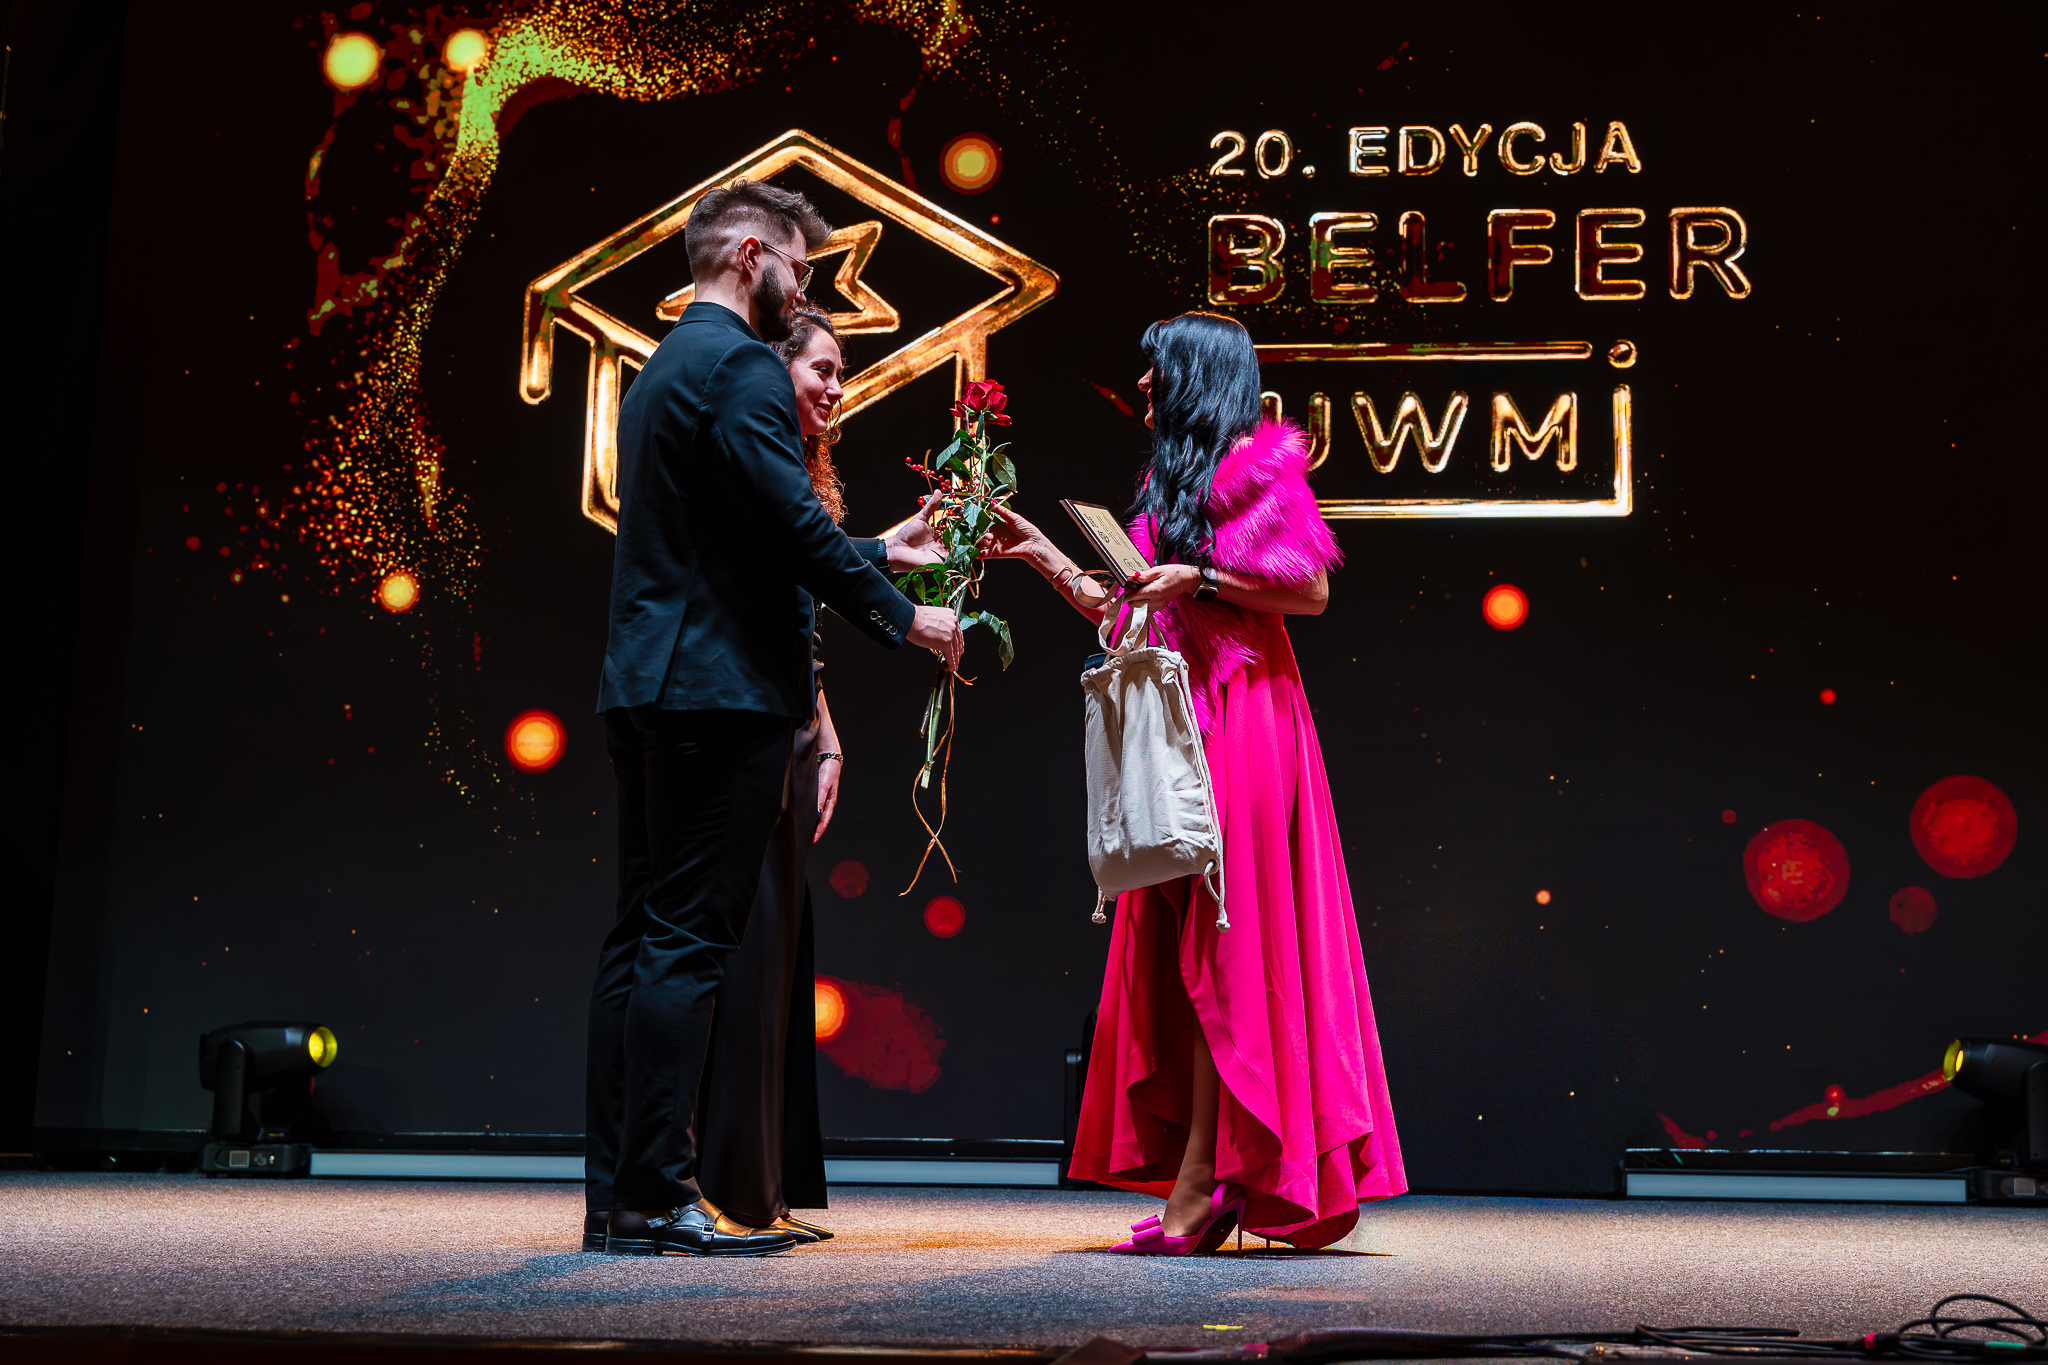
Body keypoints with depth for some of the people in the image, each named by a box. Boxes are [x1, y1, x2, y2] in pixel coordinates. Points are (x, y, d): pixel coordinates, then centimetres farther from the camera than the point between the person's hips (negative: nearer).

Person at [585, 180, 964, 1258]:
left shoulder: (660, 370, 23)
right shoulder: (742, 365, -9)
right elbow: (792, 522, -18)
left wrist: (875, 552, 26)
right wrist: (901, 616, -7)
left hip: (642, 687, 10)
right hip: (721, 691, -10)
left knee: (641, 939, 9)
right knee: (688, 940, -8)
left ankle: (616, 1189, 12)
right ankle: (656, 1195, -7)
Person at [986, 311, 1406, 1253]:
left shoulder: (1256, 464, -2)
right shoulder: (1167, 481, 23)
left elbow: (1312, 587, -9)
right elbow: (1121, 611, 22)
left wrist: (1198, 579, -14)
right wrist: (1040, 554, 19)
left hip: (1238, 723, -8)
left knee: (1218, 945, -9)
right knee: (1174, 949, 1)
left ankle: (1199, 1184, -9)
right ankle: (1206, 1183, 2)